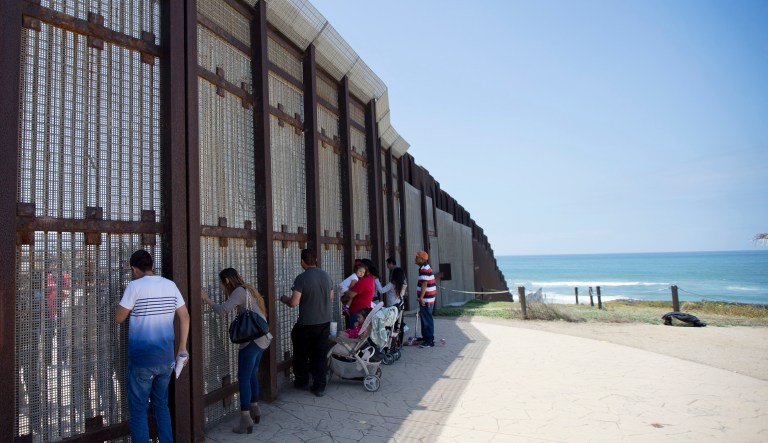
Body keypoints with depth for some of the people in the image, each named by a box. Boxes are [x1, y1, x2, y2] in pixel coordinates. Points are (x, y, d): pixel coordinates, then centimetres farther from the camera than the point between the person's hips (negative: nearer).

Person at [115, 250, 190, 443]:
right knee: (161, 405, 19)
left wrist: (124, 301, 13)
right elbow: (185, 317, 5)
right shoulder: (170, 285, 3)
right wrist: (182, 348, 11)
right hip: (166, 357, 5)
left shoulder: (135, 286, -10)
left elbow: (119, 318, -3)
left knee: (138, 410, 8)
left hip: (141, 359, -5)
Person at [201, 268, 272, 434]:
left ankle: (246, 420, -1)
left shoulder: (239, 291, -11)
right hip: (262, 338, 10)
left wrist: (207, 299, -10)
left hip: (252, 340, -10)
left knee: (243, 378, -4)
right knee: (252, 374, 20)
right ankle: (255, 410, 31)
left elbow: (223, 310, -21)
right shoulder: (248, 290, 17)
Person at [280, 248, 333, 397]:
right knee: (320, 354, 10)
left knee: (301, 354, 16)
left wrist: (284, 299, 1)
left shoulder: (301, 278, -17)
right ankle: (320, 387, 13)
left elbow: (293, 303, -19)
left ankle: (302, 382, 31)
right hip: (325, 322, 4)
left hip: (307, 323, -4)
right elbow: (331, 297, 12)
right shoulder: (326, 276, 0)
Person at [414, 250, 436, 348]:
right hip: (428, 298, 11)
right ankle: (425, 337, 29)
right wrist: (421, 297, 25)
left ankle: (429, 341, -3)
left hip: (426, 299, -11)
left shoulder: (424, 269, -17)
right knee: (425, 318, 18)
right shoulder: (426, 267, 16)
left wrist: (421, 297, -25)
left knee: (427, 319, -6)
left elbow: (424, 284, -24)